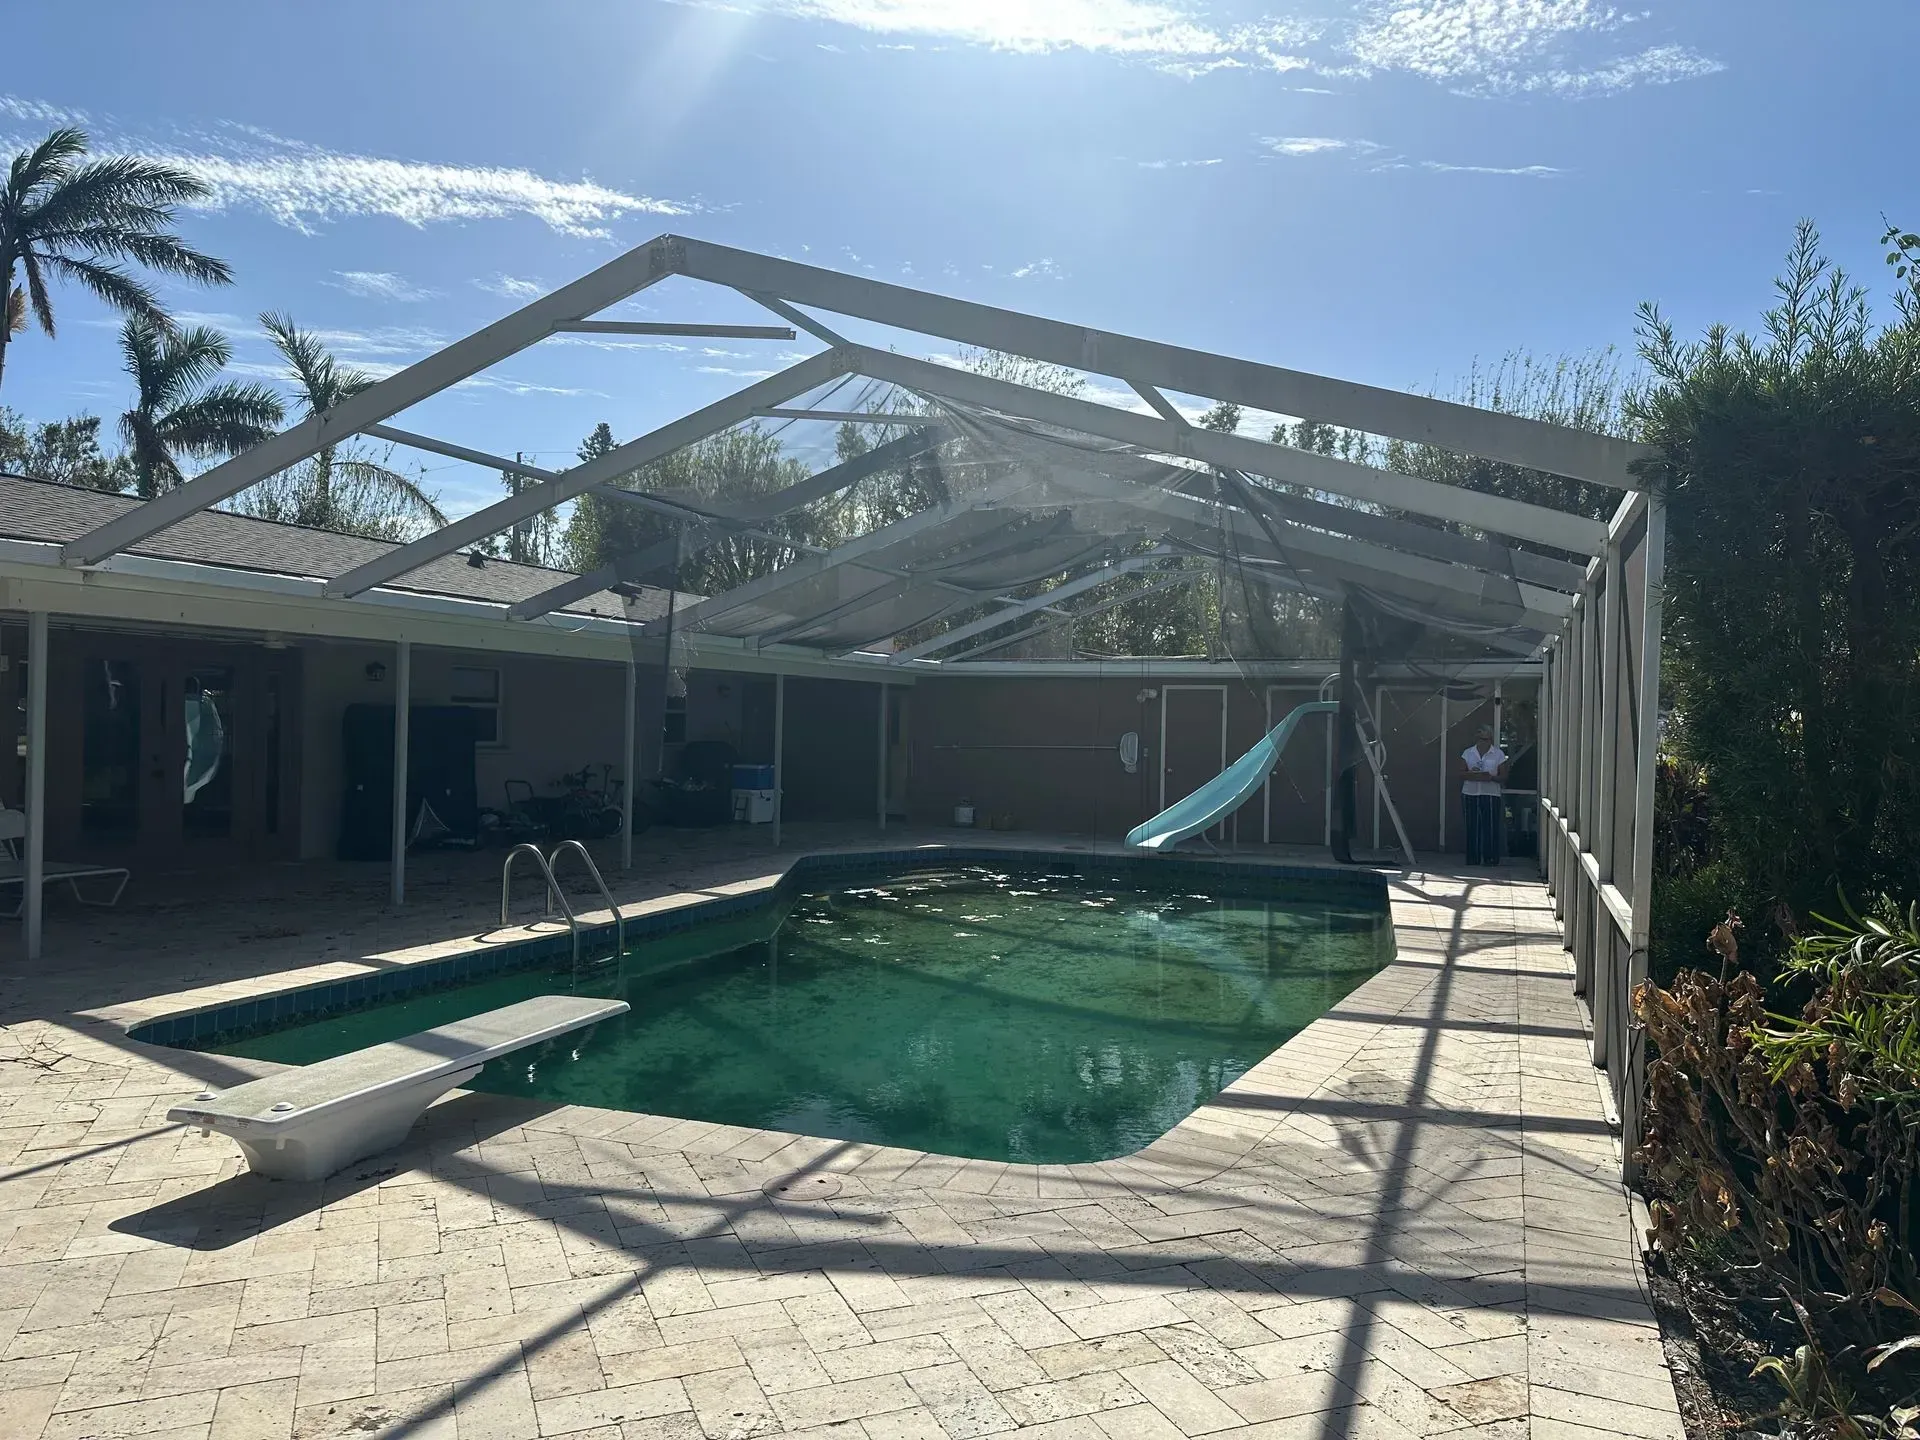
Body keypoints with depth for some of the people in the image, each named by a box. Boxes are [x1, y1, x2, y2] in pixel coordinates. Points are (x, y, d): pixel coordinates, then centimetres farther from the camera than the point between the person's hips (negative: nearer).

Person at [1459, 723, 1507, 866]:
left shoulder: (1498, 754, 3)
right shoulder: (1468, 753, 8)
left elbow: (1503, 776, 1)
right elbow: (1461, 773, 3)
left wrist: (1491, 778, -18)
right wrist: (1472, 775, -16)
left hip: (1491, 795, -2)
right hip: (1470, 794, 2)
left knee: (1491, 827, -5)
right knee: (1472, 827, 2)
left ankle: (1491, 858, 2)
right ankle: (1473, 858, 8)